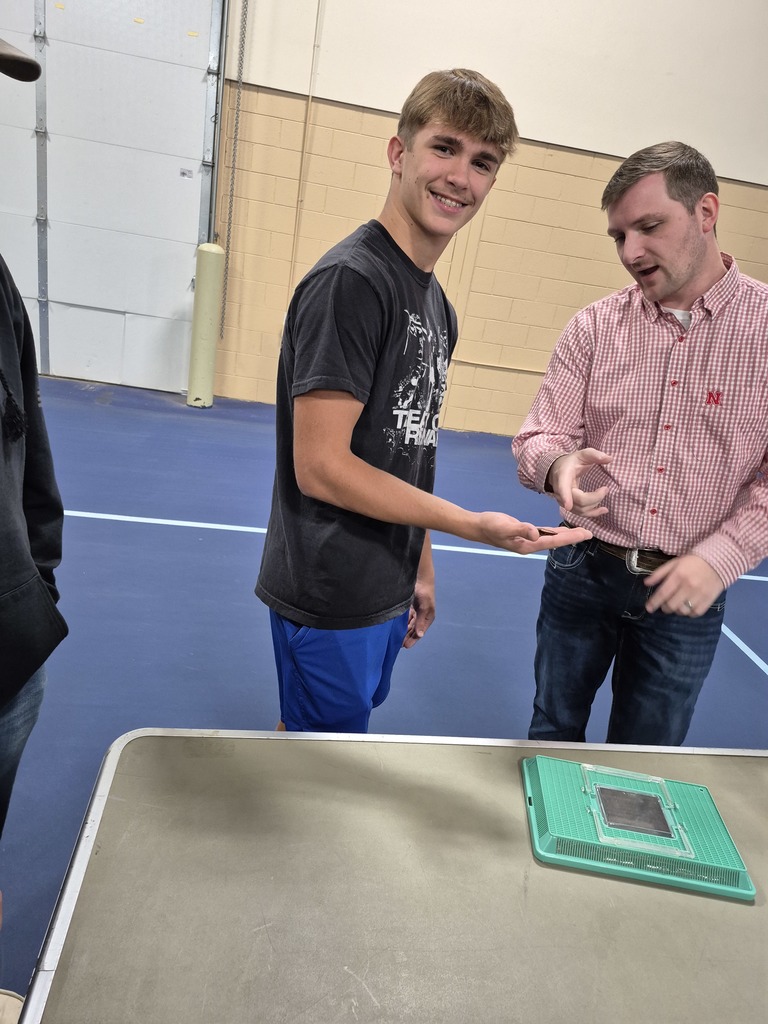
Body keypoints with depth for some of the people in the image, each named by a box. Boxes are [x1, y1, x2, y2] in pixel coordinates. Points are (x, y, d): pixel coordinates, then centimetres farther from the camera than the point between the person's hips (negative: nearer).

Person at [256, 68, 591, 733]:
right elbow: (321, 467, -23)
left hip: (388, 592, 8)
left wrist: (421, 568, 16)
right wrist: (473, 524, -22)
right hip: (330, 602, -8)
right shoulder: (349, 280, -19)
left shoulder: (437, 304, 8)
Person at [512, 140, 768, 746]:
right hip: (583, 570, 2)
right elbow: (540, 437, -3)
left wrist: (719, 558, -18)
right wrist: (560, 465, -25)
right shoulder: (594, 326, -2)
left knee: (645, 760, 17)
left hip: (687, 590, -1)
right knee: (554, 731, 19)